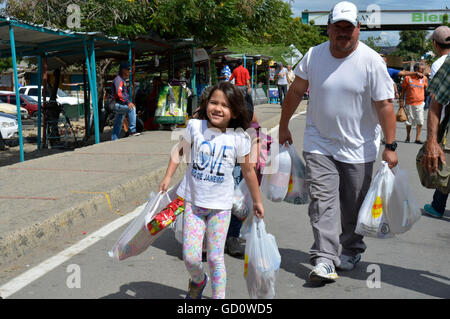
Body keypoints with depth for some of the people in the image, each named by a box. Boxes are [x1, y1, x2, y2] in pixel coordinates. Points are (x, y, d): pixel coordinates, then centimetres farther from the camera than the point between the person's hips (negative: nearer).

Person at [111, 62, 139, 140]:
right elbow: (119, 93, -24)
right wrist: (128, 102, -31)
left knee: (118, 125, 13)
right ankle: (132, 130, -34)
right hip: (118, 105, -11)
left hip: (121, 105, 11)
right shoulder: (118, 79, -11)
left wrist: (129, 102, 19)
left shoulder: (123, 80, 21)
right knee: (132, 108, -30)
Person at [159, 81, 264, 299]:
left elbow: (248, 171, 5)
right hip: (193, 201, 1)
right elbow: (180, 151, 11)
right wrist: (167, 178, 1)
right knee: (190, 257, -2)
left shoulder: (238, 138, -7)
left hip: (220, 205, -1)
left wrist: (257, 201, 12)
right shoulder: (194, 127, -5)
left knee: (215, 258, 2)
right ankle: (198, 280, 32)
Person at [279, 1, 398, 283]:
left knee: (354, 205, 10)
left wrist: (390, 147, -14)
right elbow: (296, 91, 9)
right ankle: (324, 259, -6)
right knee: (322, 199, -8)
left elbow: (385, 104, -12)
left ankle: (351, 251, 31)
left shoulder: (372, 61, -12)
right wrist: (284, 127, 12)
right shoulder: (314, 55, -2)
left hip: (358, 147, -1)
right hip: (319, 144, 2)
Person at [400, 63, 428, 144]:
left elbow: (426, 89, 15)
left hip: (420, 103, 1)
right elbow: (403, 90, 2)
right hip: (409, 103, -1)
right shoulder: (408, 78, -5)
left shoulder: (424, 78, 3)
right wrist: (401, 100, -1)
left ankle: (417, 139, 1)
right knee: (409, 122, 10)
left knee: (420, 122, -5)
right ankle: (408, 137, 26)